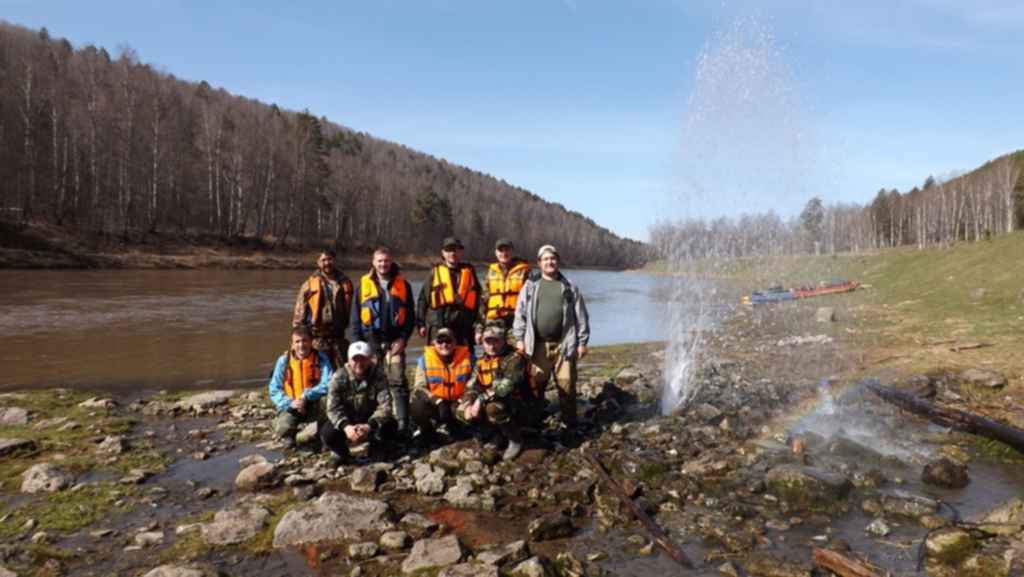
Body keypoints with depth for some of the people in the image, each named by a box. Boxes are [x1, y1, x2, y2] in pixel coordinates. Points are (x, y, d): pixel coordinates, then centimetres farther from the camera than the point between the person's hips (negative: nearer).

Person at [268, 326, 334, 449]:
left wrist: (306, 396, -30)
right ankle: (290, 436, 13)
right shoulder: (284, 361, -5)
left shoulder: (321, 358, -8)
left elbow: (328, 384, -19)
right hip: (292, 407, 1)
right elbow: (274, 390, -7)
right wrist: (289, 403, -24)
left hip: (314, 405, -1)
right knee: (282, 429, -29)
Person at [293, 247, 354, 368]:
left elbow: (350, 309, 15)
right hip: (317, 339, -3)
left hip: (338, 337, 3)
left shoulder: (344, 282, 8)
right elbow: (299, 313, -1)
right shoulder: (309, 284, -3)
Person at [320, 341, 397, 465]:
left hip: (371, 420, 0)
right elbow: (333, 407, -21)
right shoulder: (339, 377, -16)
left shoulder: (378, 374, -18)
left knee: (391, 426, -28)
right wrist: (346, 426, -41)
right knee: (327, 432, -28)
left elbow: (385, 405, -26)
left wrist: (369, 426, -42)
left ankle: (375, 450, 7)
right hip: (346, 420, 0)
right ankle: (341, 452, 9)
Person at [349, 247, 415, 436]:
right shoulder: (363, 285, 9)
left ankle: (402, 423, -10)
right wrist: (357, 343, 0)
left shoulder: (403, 285, 8)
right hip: (370, 341, 1)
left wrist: (403, 338, -5)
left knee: (398, 382, -9)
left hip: (394, 341, -1)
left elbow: (410, 315, 7)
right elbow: (355, 317, 8)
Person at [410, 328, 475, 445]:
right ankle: (428, 435, 4)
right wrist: (439, 402, -24)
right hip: (434, 404, -1)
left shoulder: (467, 357, -7)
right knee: (416, 407, -29)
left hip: (458, 404, 1)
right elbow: (419, 388, -9)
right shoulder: (425, 359, -7)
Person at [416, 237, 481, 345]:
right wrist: (421, 323, 2)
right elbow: (423, 299, 6)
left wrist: (478, 324, 9)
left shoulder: (469, 272, 11)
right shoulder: (435, 272, 4)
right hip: (438, 325, -2)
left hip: (464, 326, 2)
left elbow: (477, 300, 13)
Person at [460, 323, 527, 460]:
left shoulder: (514, 358, -16)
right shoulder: (482, 361, 7)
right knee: (462, 410, -5)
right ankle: (498, 435, 9)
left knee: (493, 408, -36)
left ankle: (515, 440, -9)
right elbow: (472, 386, 0)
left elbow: (506, 386, -29)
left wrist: (481, 400, -30)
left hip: (518, 407, -8)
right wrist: (468, 404, -20)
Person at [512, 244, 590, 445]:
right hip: (537, 345, 1)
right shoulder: (530, 286, 9)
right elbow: (520, 314, 6)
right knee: (535, 387, 7)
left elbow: (581, 316, 8)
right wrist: (519, 338, -2)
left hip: (563, 345, 0)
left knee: (567, 388, 1)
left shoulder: (569, 287, 9)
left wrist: (582, 341, 2)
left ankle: (569, 428, 12)